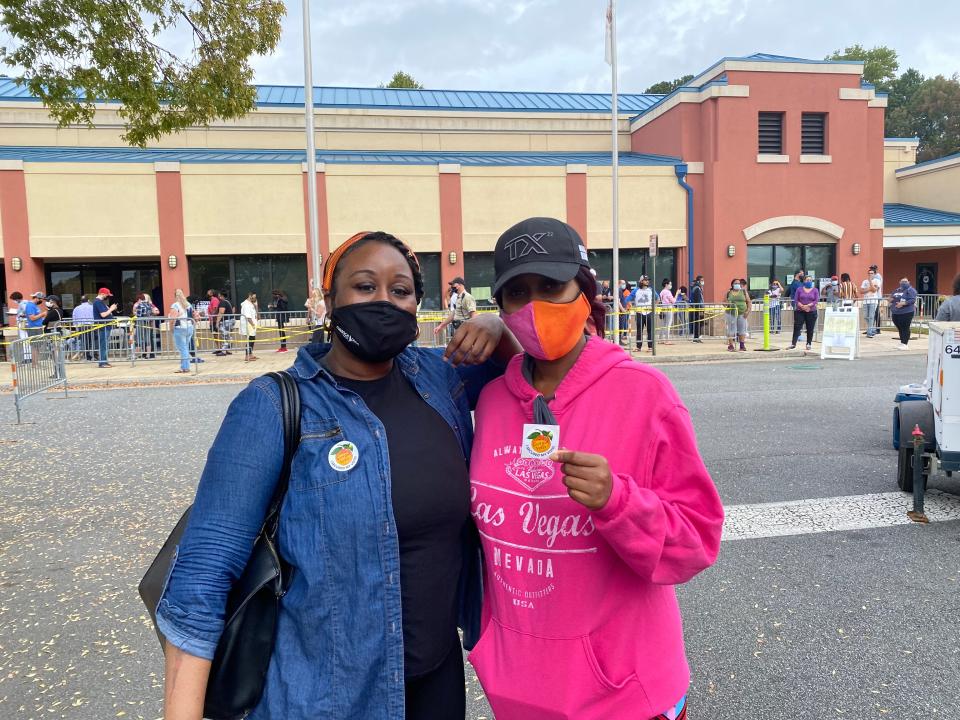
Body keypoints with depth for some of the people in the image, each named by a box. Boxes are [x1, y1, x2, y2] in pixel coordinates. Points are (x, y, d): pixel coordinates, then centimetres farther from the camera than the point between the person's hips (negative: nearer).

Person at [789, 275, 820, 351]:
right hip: (800, 311, 0)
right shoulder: (800, 290, 6)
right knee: (797, 327, -6)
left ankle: (809, 344, 13)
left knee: (810, 329, 3)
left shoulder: (815, 290, 5)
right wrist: (802, 306, -15)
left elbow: (816, 300, -4)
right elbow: (795, 300, 0)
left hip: (811, 312, 0)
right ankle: (793, 343, -7)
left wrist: (808, 305, -16)